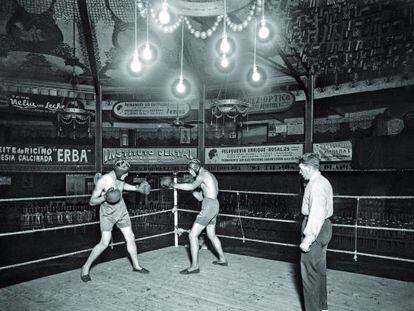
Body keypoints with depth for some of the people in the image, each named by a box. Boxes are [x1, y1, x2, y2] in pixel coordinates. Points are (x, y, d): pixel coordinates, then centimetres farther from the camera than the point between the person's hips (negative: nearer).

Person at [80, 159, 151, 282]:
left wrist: (137, 188, 15)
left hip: (121, 211, 6)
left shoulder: (120, 178, -5)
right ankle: (86, 267, 10)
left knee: (130, 238, 6)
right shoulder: (103, 181, -23)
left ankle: (136, 266, 22)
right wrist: (105, 198, -35)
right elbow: (92, 202, -18)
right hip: (107, 214, -6)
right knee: (104, 243, -10)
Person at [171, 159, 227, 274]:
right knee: (211, 235, 25)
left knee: (193, 235, -7)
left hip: (208, 207, -10)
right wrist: (191, 189, 12)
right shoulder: (211, 177, 23)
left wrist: (175, 185, -15)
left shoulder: (203, 174, -7)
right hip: (214, 206, 10)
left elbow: (192, 186, -25)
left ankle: (194, 266, -5)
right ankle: (222, 259, 37)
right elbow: (200, 198, 23)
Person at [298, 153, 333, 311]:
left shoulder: (316, 186, -21)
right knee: (319, 270, 22)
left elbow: (316, 214, -27)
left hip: (315, 229, -11)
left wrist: (308, 238, -27)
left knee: (309, 272, -1)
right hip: (324, 227, 11)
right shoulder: (323, 182, 12)